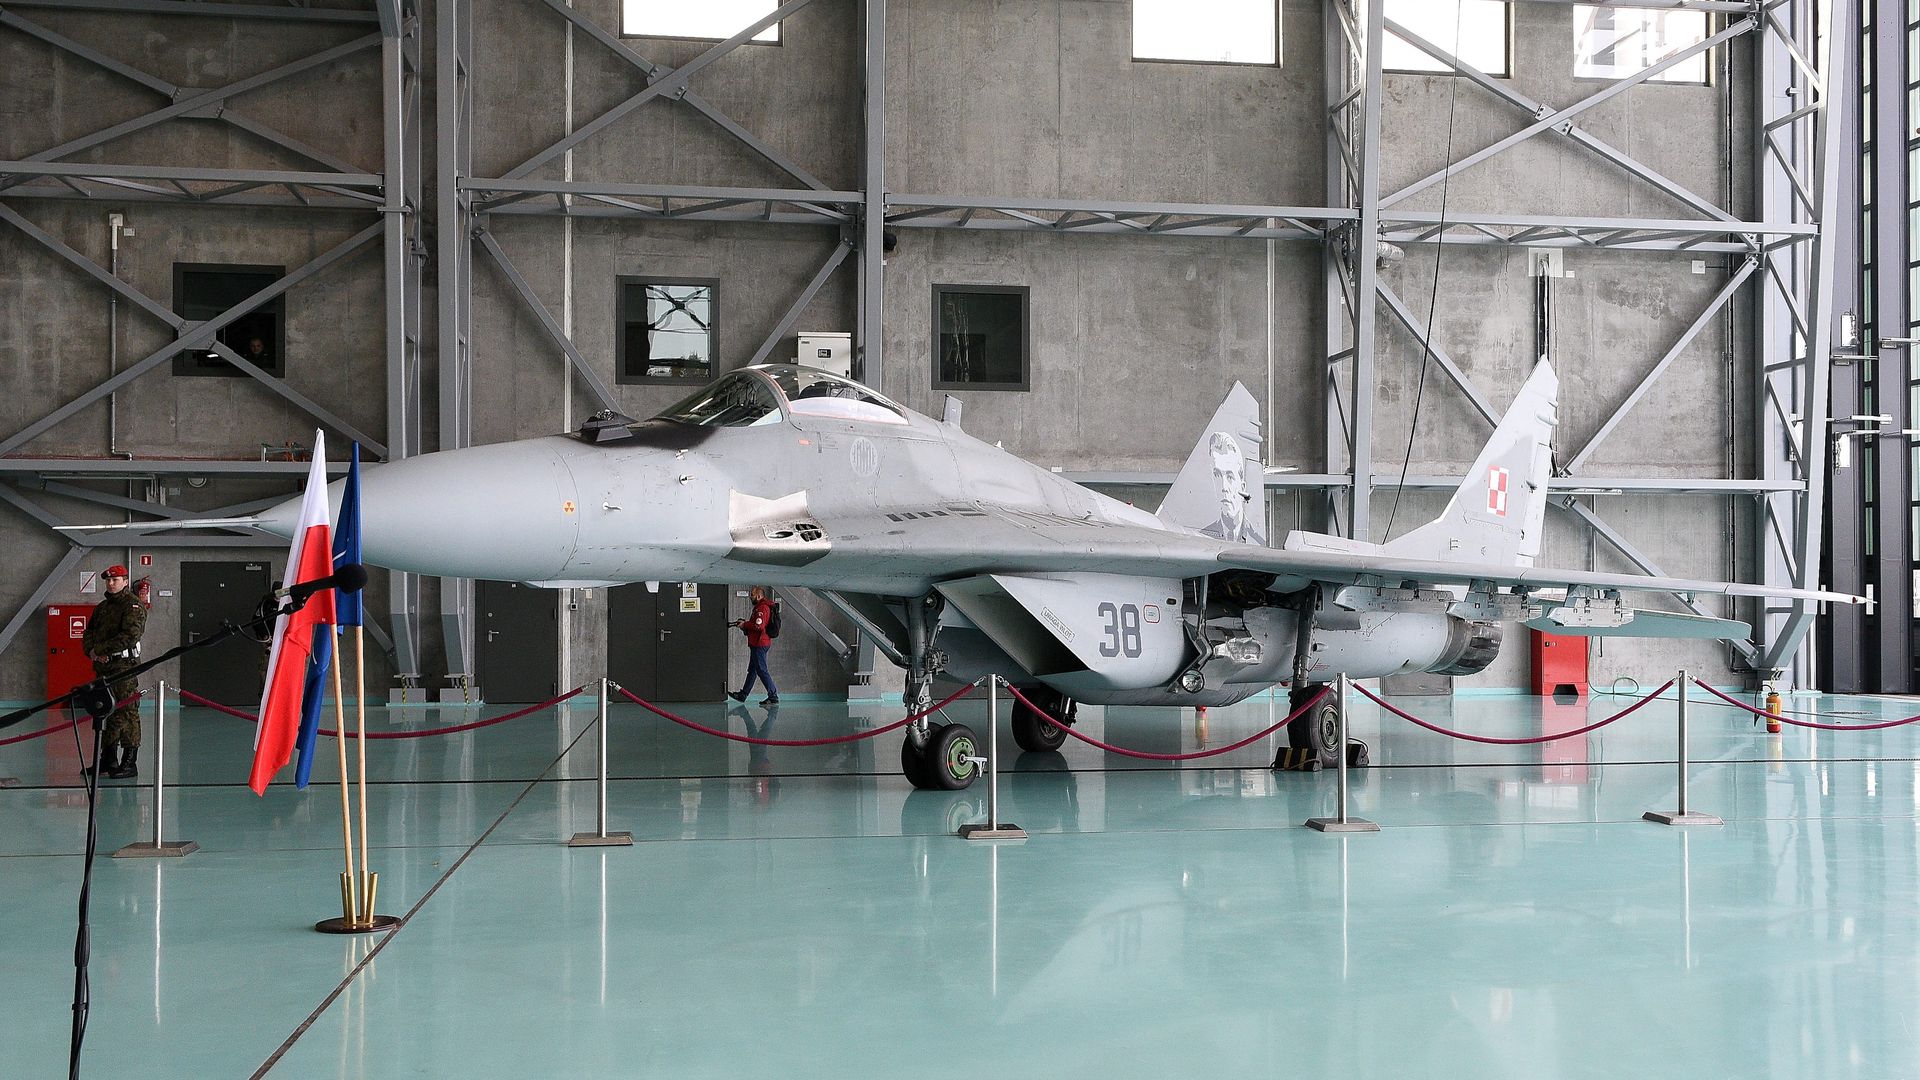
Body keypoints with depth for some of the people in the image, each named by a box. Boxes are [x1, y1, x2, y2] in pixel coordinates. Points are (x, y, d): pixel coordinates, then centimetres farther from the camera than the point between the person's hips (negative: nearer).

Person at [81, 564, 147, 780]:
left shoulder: (133, 606, -8)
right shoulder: (102, 607, 19)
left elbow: (129, 637, -19)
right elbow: (88, 634, 16)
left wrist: (100, 649, -16)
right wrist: (92, 652, -5)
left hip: (125, 665, -9)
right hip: (103, 666, 9)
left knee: (126, 712, -9)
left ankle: (129, 763, -7)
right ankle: (108, 760, 23)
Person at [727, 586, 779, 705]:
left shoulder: (762, 608, -17)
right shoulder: (760, 607, 17)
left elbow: (759, 626, -27)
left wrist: (745, 625, -13)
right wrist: (746, 623, 7)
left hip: (759, 644, -11)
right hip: (758, 644, 11)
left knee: (762, 670, -8)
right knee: (752, 670, 17)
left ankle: (773, 697, -8)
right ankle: (743, 695, 26)